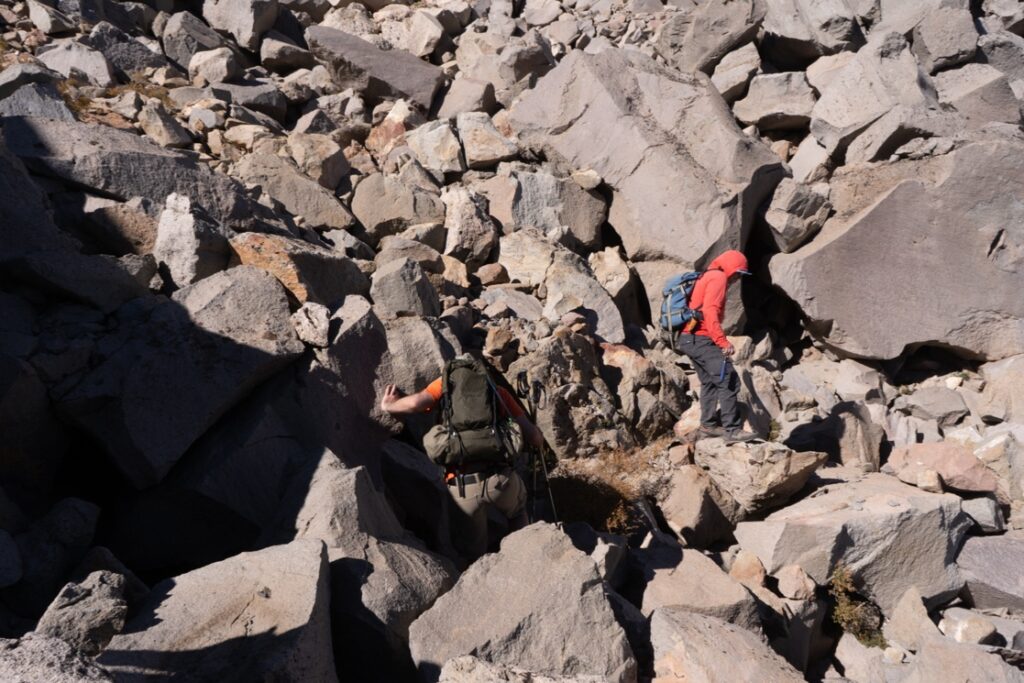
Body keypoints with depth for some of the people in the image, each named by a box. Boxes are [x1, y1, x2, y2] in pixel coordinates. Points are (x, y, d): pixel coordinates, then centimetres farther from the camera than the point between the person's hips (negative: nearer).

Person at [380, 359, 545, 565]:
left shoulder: (445, 384, 12)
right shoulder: (498, 391, 14)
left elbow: (415, 404, -8)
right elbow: (533, 436, 8)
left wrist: (389, 406, 13)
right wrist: (539, 440, 32)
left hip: (462, 487, -1)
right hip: (500, 478, 1)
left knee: (474, 553, 17)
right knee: (517, 513, 34)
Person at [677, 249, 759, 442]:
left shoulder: (706, 277, 22)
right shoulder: (719, 277, -8)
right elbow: (710, 312, -21)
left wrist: (718, 341, 18)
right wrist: (723, 342, -24)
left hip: (689, 338, 11)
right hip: (700, 339, -11)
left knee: (710, 381, 19)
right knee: (729, 380, -10)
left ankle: (708, 425, 24)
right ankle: (732, 429, -10)